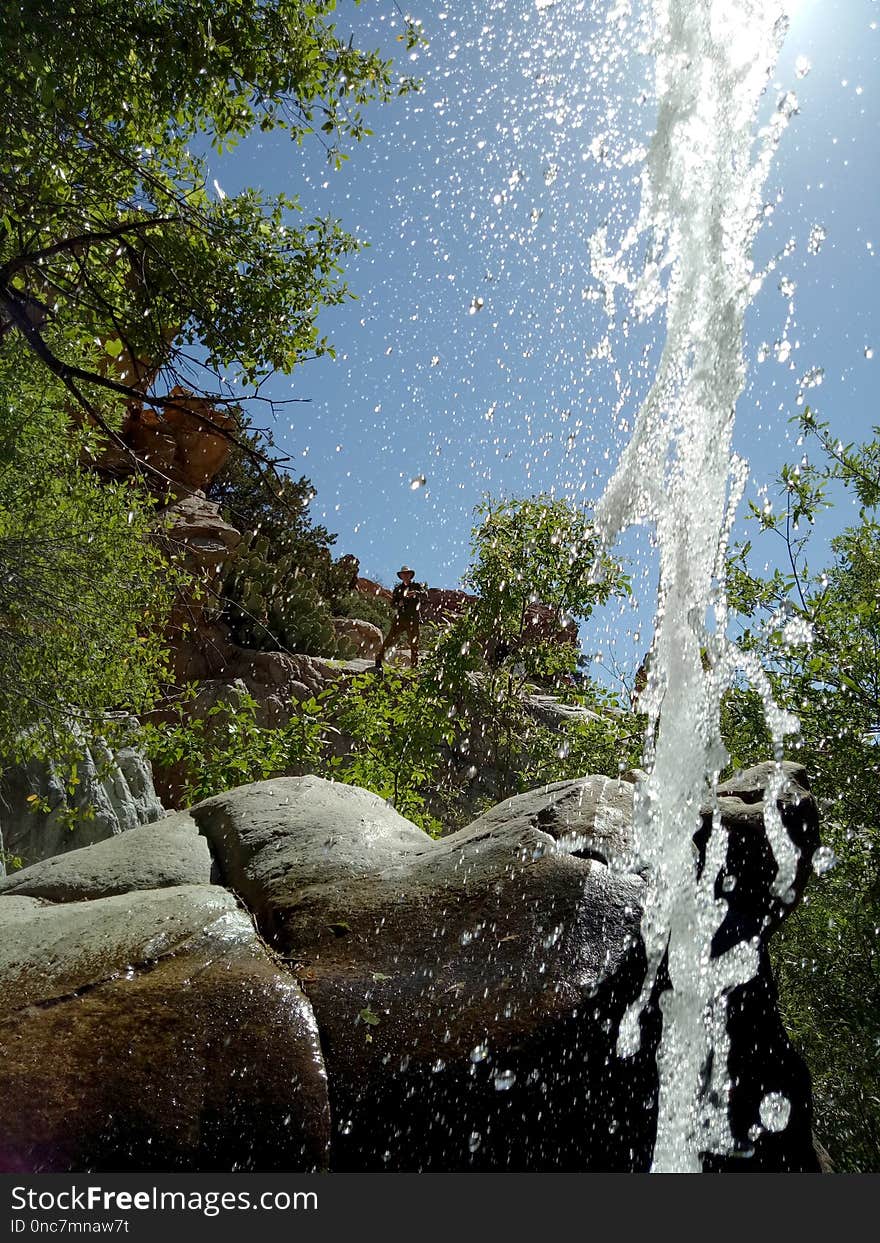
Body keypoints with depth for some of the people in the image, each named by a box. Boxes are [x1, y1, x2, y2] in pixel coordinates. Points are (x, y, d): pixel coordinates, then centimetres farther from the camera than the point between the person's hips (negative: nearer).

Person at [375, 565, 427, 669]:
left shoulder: (417, 586, 9)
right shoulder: (398, 589, 16)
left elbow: (425, 594, -11)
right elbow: (392, 604, 11)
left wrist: (416, 593, -32)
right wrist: (399, 604, -12)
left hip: (413, 619, -1)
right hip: (400, 617, 1)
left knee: (414, 642, -1)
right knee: (390, 638, -6)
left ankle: (414, 665, 6)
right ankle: (379, 658, 3)